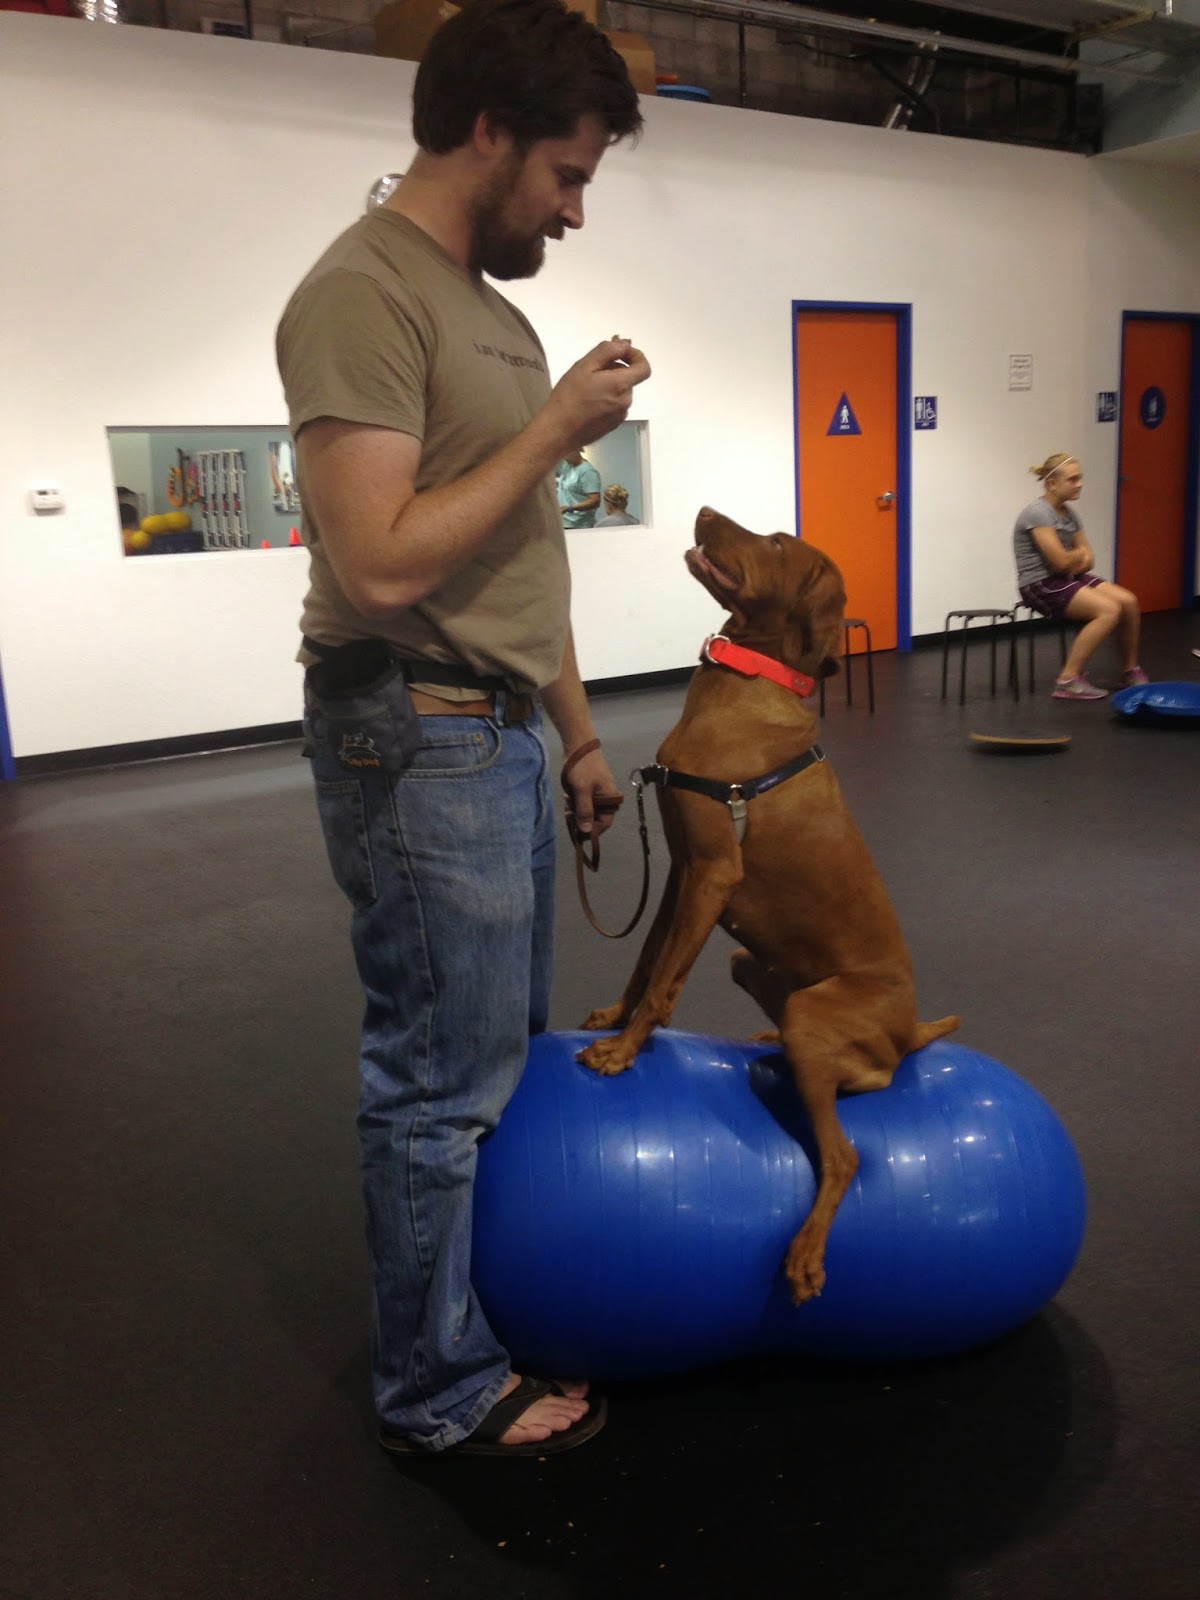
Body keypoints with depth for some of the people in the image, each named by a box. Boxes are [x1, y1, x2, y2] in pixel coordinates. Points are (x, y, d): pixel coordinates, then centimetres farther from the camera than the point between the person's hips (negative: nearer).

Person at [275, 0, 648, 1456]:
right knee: (441, 1081, 2)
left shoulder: (493, 310, 16)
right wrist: (556, 428, -15)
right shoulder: (363, 296, -14)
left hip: (501, 734, 10)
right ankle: (440, 1390, 21)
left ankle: (499, 1301, 39)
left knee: (504, 1052, 19)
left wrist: (577, 729, 20)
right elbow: (383, 564, -23)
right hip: (417, 743, -10)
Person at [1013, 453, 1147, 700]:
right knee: (1109, 610, -24)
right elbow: (1061, 561, -21)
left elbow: (1086, 560, 12)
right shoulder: (1038, 513, -16)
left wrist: (1077, 561, -10)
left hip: (1066, 578, 8)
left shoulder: (1068, 511, 11)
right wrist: (1080, 553, 0)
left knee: (1128, 602, -8)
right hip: (1041, 585, -8)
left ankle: (1130, 671, 11)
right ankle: (1068, 680, -20)